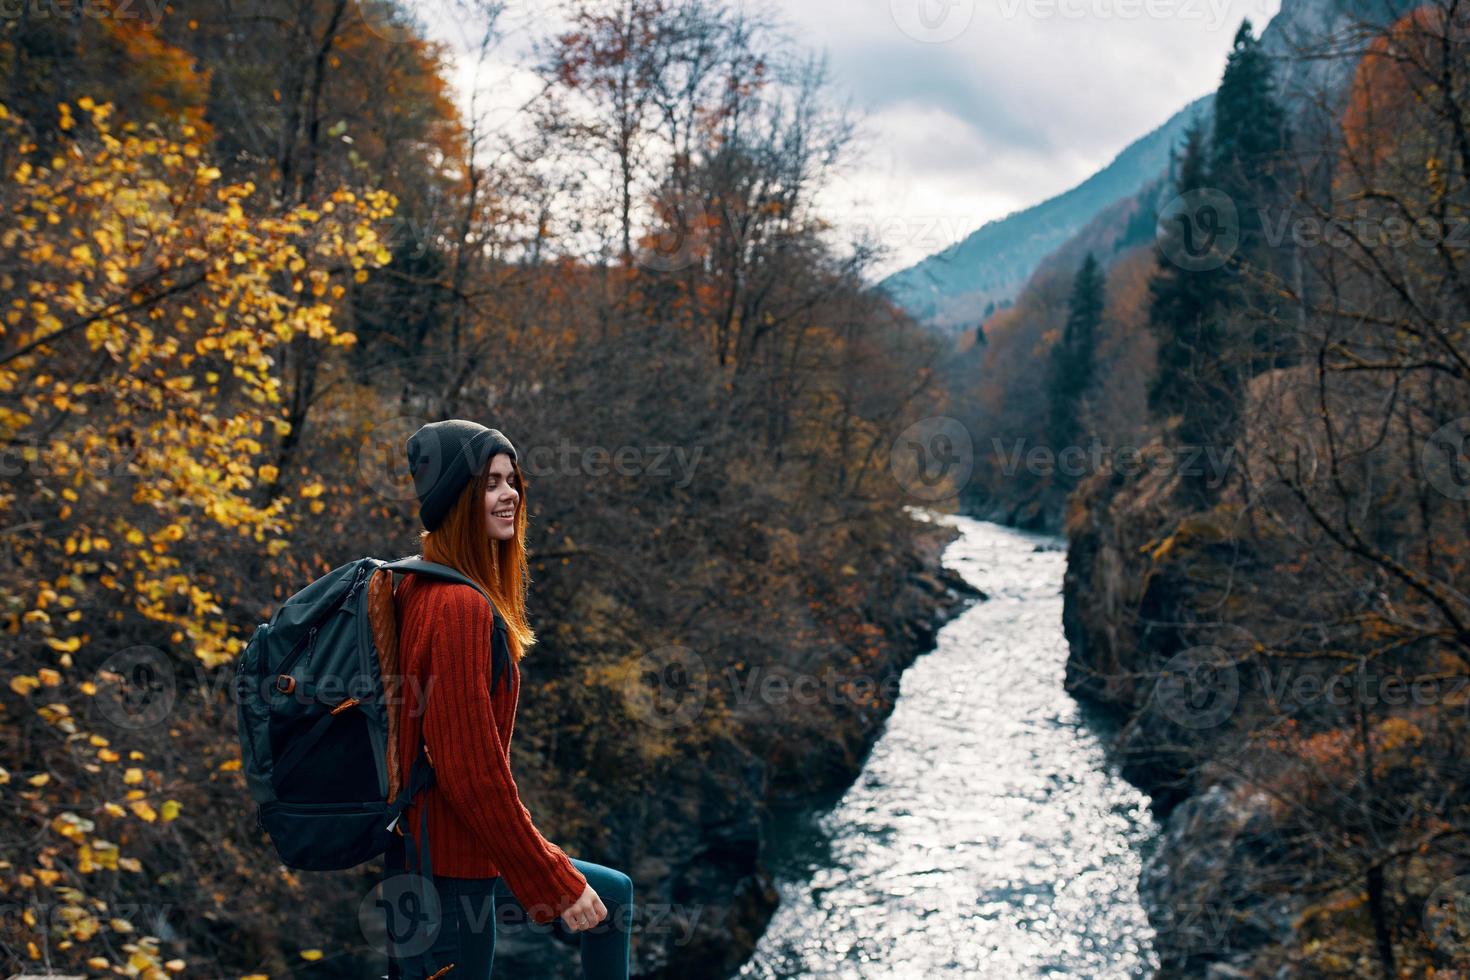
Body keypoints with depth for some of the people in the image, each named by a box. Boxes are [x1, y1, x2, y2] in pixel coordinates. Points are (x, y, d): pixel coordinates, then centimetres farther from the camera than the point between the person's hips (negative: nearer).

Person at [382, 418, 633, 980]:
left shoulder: (422, 590, 7)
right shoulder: (458, 607, -22)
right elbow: (473, 774, -24)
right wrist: (556, 881, -15)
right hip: (446, 866, -10)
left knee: (613, 894, 22)